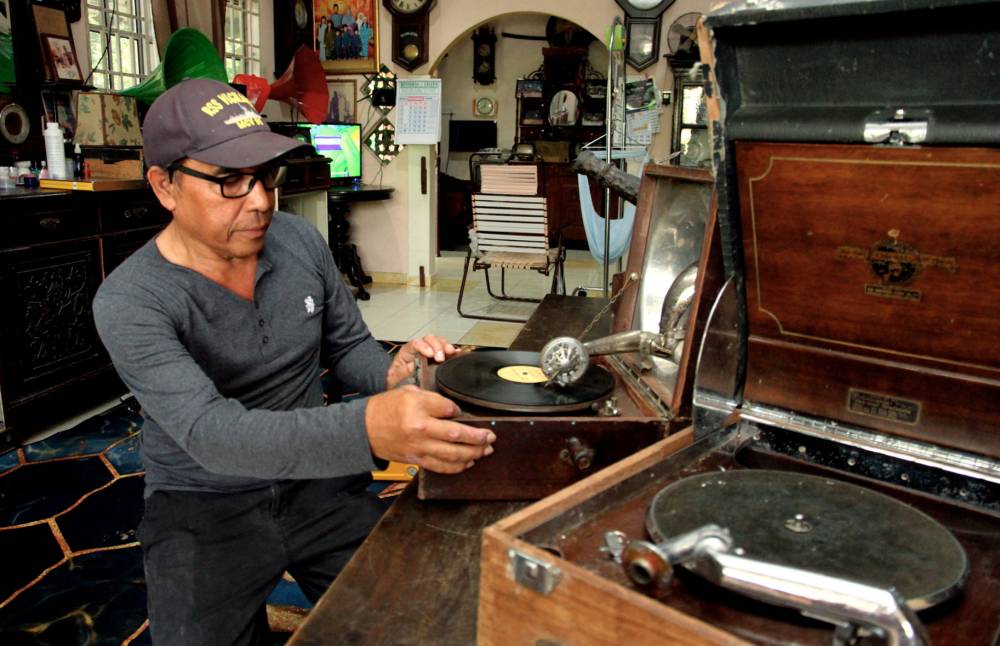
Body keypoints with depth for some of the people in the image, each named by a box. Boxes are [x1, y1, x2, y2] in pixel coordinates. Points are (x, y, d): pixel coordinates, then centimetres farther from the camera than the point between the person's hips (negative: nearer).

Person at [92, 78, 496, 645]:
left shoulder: (302, 241, -4)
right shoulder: (130, 301, -19)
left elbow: (349, 344, 7)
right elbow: (209, 432, -32)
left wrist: (394, 376, -18)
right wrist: (366, 429, -48)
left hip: (318, 483, 3)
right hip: (205, 506, -2)